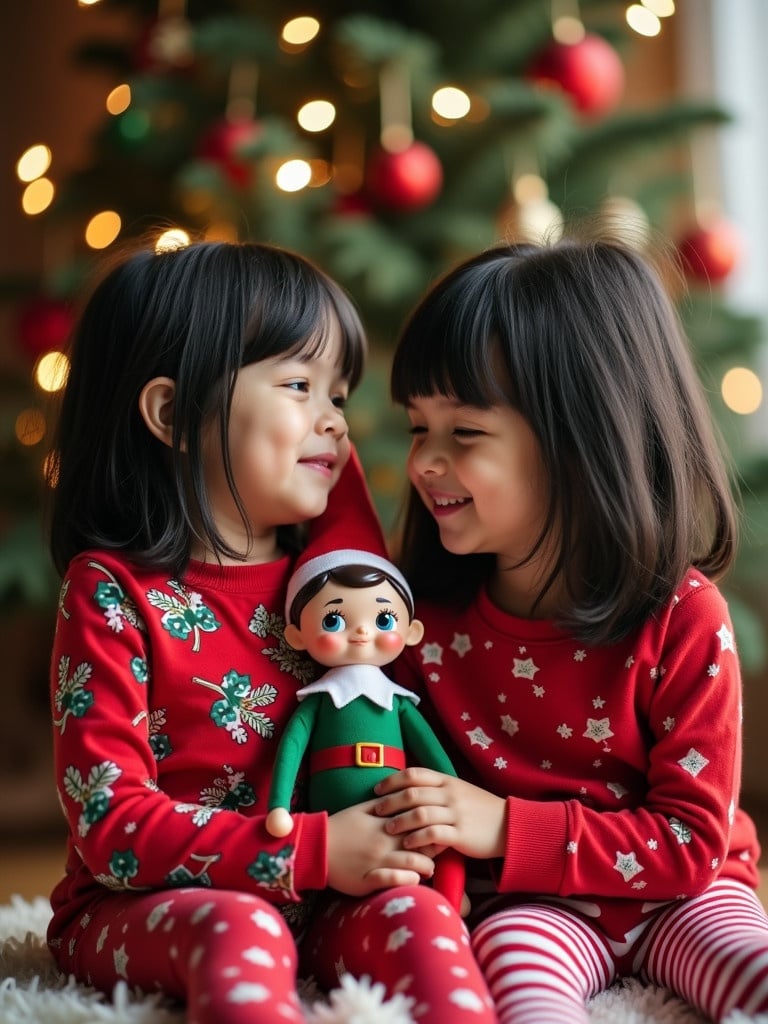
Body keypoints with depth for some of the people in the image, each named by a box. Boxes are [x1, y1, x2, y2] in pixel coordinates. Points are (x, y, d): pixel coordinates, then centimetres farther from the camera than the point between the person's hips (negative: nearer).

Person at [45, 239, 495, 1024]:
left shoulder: (329, 569, 8)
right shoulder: (112, 591, -9)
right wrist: (312, 852, -21)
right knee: (238, 929, -33)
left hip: (317, 911, 4)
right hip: (141, 912, -4)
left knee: (413, 914, -23)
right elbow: (111, 824, -15)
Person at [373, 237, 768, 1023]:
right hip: (529, 905, 1)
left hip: (675, 893, -1)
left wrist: (506, 827, -22)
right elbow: (394, 779, 11)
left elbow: (690, 841, -13)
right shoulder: (424, 612, -4)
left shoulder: (681, 618, -13)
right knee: (516, 952, -31)